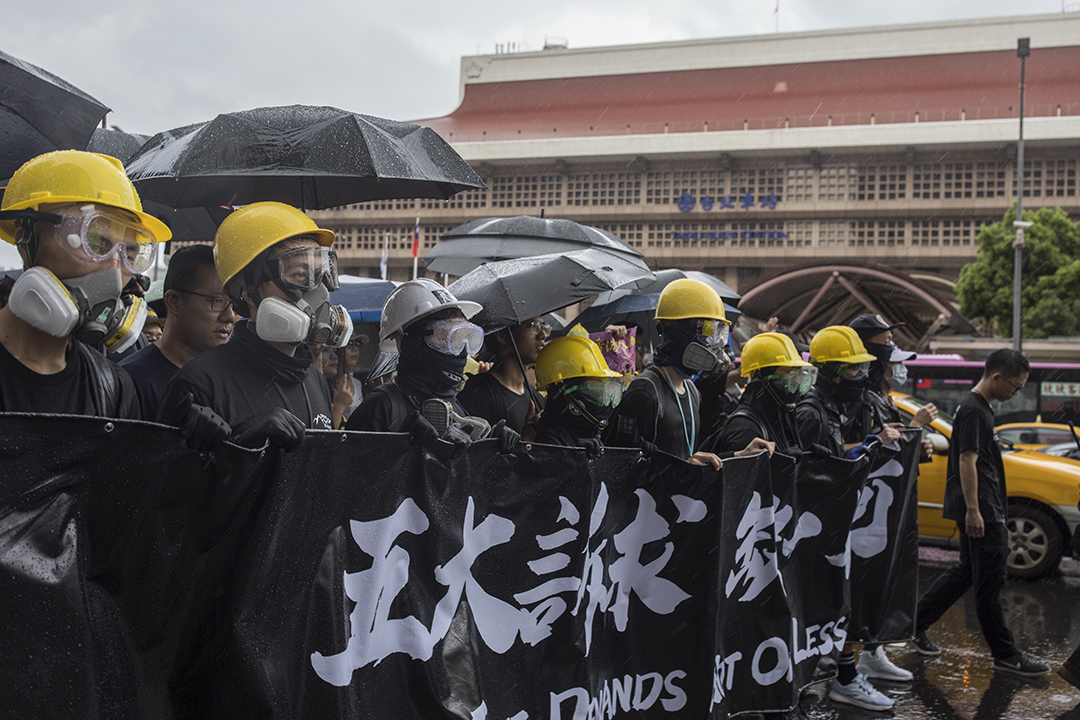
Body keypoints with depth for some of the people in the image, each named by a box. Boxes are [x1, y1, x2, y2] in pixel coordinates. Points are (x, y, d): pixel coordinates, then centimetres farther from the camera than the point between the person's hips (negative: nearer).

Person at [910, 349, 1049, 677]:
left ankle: (914, 625, 20)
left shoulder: (979, 408, 17)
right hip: (980, 513, -11)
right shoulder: (973, 410, -15)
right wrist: (972, 511, -24)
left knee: (966, 571, 16)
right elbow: (966, 460, -21)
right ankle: (1005, 655, 6)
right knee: (990, 582, -3)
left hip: (982, 512, 11)